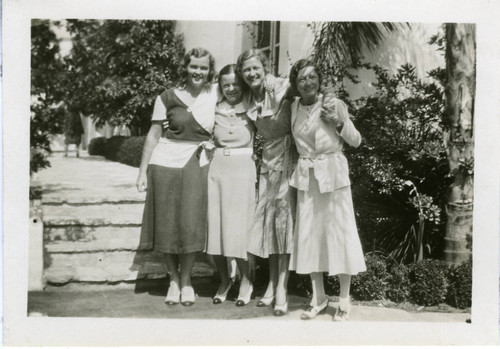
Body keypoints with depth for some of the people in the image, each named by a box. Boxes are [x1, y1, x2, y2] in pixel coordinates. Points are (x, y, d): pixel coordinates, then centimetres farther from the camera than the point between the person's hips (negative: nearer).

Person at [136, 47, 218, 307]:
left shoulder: (215, 95, 5)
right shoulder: (168, 97, 1)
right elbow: (154, 135, 3)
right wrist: (142, 171, 0)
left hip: (197, 166, 1)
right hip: (165, 163, -1)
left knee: (192, 224, -2)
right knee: (168, 224, 3)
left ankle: (186, 279, 17)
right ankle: (173, 279, 20)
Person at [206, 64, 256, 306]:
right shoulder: (215, 111, 8)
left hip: (242, 170, -3)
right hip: (216, 168, 3)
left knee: (239, 228, -3)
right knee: (215, 225, 2)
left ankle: (246, 280, 14)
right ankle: (224, 280, 19)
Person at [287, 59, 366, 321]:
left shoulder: (334, 105, -4)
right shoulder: (293, 108, 5)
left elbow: (356, 141, 0)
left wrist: (339, 124, -15)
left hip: (333, 174, -4)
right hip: (306, 177, 4)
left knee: (339, 232, -1)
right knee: (309, 235, 7)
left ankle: (344, 301, 9)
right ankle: (318, 298, 20)